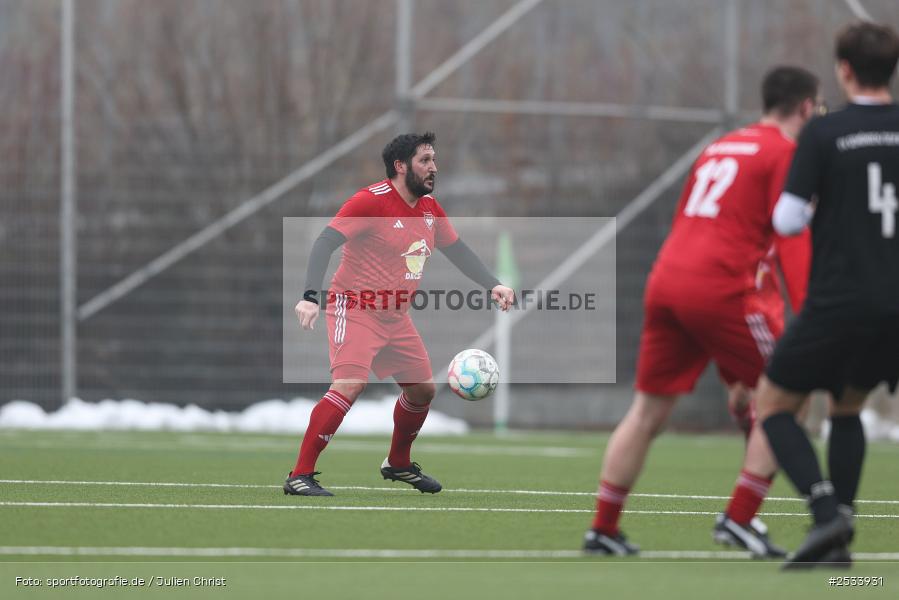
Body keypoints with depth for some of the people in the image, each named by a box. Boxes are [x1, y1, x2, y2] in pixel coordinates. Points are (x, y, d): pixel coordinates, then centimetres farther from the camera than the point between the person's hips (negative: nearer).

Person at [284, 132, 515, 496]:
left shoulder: (430, 208, 7)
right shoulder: (371, 201, -17)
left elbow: (457, 250, 21)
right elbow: (325, 243, -22)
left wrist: (493, 285, 9)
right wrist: (310, 296, -34)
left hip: (396, 316, 8)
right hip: (356, 310, -8)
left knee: (423, 389, 15)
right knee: (350, 384, -25)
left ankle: (398, 464, 39)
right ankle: (300, 476, -23)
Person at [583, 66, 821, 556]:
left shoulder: (718, 147, 23)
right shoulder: (786, 152, -1)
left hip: (665, 278, 8)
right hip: (720, 289, -8)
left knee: (647, 411, 13)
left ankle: (603, 528, 15)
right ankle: (739, 519, -1)